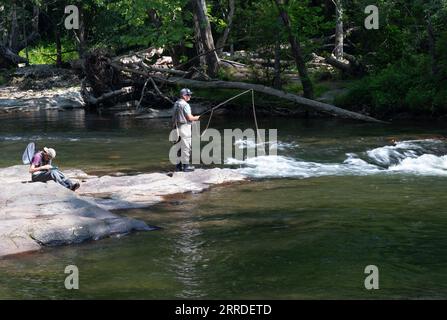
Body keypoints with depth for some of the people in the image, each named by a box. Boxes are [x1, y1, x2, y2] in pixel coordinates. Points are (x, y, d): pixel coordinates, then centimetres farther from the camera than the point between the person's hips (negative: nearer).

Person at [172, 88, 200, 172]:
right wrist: (196, 118, 1)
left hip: (178, 126, 9)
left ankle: (179, 165, 17)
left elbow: (174, 117, 15)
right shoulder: (185, 105, -16)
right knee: (186, 146, -4)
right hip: (185, 127, -9)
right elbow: (189, 118, -17)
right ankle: (186, 165, -2)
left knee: (180, 146, 13)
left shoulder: (176, 104, 11)